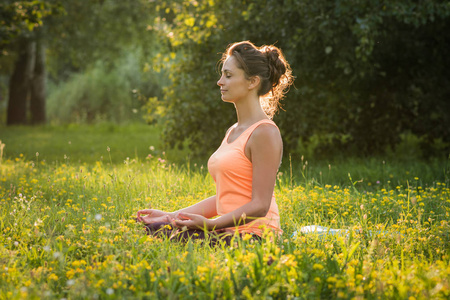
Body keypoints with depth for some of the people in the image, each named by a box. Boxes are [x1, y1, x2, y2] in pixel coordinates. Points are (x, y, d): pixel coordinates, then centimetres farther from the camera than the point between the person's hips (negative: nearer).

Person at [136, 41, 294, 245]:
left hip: (252, 234, -8)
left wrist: (210, 224, -25)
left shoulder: (264, 133, -11)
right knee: (154, 228, -10)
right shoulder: (232, 132, 17)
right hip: (230, 230, 8)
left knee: (164, 235, -21)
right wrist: (171, 216, 9)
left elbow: (260, 206, -15)